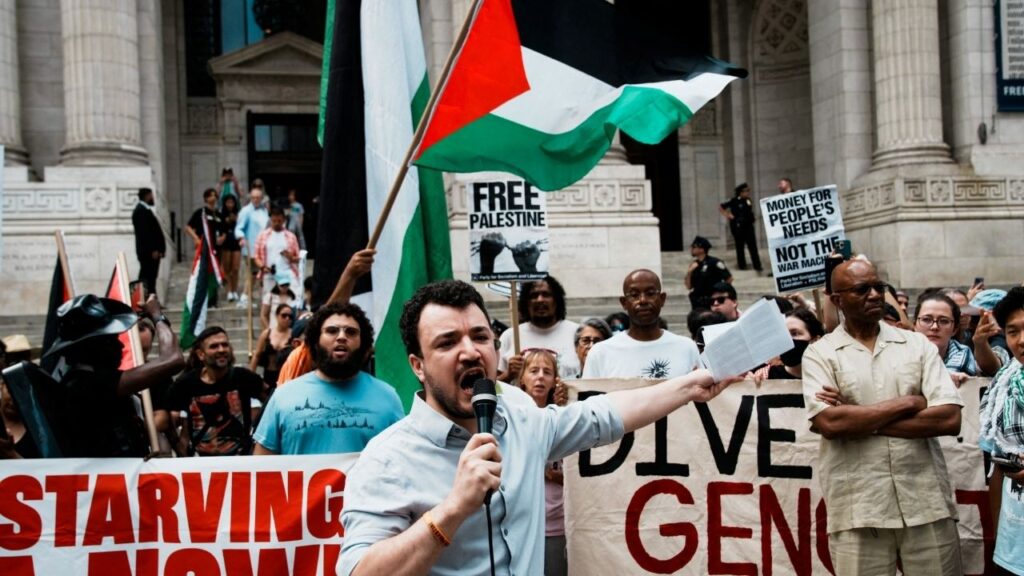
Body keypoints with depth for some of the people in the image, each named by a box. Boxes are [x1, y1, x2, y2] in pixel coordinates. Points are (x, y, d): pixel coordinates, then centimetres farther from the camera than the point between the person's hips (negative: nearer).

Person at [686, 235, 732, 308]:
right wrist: (689, 272, -7)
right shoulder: (694, 265, 7)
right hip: (698, 304, 6)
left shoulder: (714, 263, -11)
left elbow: (729, 278, -9)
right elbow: (689, 287, 7)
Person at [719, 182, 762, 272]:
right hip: (738, 226, -4)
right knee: (740, 246, 5)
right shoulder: (734, 201, -9)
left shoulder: (748, 201, 6)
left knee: (753, 246, -1)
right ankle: (742, 265, 15)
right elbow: (721, 207, -4)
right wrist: (727, 215, -10)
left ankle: (757, 265, -1)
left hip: (748, 225, 4)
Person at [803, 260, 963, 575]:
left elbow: (949, 419, -4)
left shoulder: (918, 344, 8)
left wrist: (862, 423, -9)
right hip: (858, 511, -2)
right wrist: (908, 403, -8)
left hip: (927, 504, 2)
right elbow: (829, 423, -14)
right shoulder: (820, 353, 2)